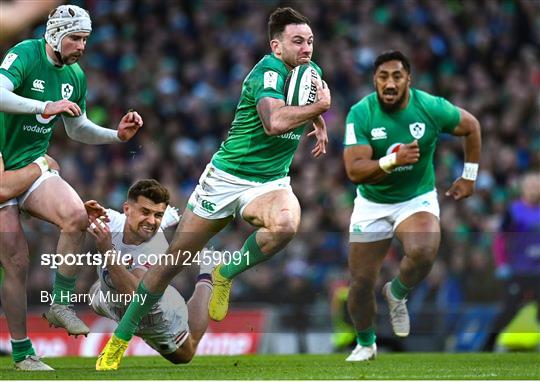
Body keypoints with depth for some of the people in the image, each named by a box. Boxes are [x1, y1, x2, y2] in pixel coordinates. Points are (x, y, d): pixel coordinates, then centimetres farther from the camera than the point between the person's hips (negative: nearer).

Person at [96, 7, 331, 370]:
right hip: (226, 177, -4)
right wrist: (320, 105, -26)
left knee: (286, 224, -34)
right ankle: (120, 340, 15)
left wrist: (319, 124, 18)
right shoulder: (269, 70, -17)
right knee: (174, 259, 0)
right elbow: (274, 122, -36)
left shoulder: (310, 71, 6)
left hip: (270, 183, 4)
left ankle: (226, 274, -7)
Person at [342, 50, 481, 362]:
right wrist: (394, 160, -39)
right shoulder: (361, 114, -18)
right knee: (361, 282, 3)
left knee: (423, 253, -32)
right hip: (372, 204, 1)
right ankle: (366, 344, 32)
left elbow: (471, 126, 4)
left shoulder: (431, 108, -15)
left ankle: (397, 294, 2)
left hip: (418, 198, -1)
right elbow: (354, 171, -25)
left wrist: (469, 177, 8)